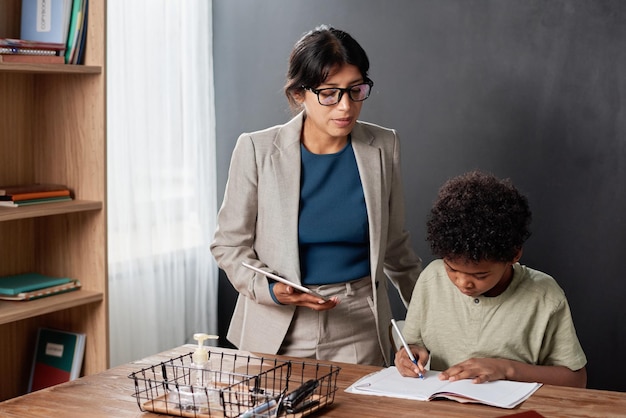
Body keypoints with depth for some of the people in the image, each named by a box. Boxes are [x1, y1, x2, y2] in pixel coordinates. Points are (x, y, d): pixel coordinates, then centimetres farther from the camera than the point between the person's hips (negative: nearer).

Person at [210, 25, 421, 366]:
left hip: (359, 332, 2)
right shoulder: (257, 150, -8)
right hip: (279, 333, -1)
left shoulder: (382, 147, 0)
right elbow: (229, 243, -1)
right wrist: (270, 289, -18)